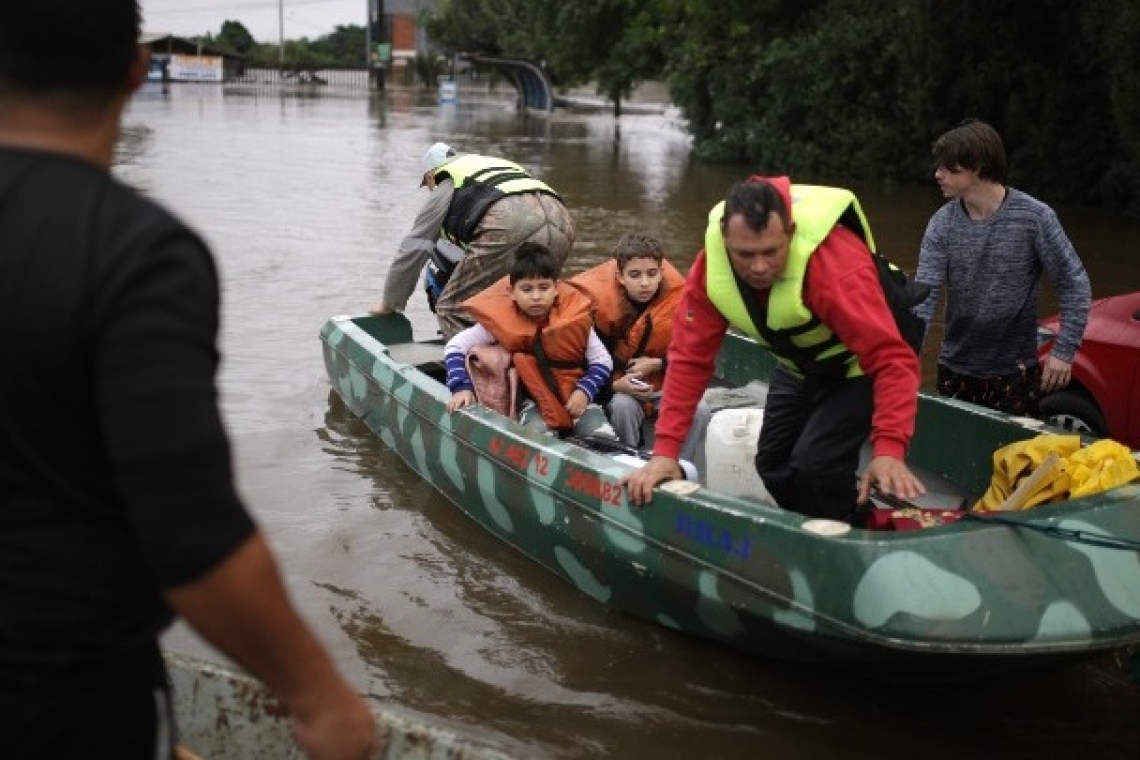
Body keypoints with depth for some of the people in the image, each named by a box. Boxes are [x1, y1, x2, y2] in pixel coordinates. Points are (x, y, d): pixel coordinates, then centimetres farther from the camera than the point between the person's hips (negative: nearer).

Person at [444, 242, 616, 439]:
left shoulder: (575, 318, -8)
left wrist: (585, 391, -17)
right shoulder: (501, 322, -10)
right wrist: (462, 388, -18)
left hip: (575, 395, 1)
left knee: (603, 438, -22)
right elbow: (454, 346, -5)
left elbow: (603, 361, -1)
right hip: (533, 398, -1)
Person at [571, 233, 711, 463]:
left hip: (665, 386, 2)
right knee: (622, 406, -35)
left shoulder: (678, 299, -11)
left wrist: (658, 364, -15)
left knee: (700, 410, -25)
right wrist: (614, 385, -23)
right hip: (617, 387, -2)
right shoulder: (599, 302, -16)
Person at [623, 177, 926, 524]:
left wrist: (889, 449, -55)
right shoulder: (712, 264, -25)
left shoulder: (837, 264, -41)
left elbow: (892, 360, -43)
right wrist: (665, 452, -29)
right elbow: (690, 357, -22)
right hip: (801, 366, 6)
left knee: (815, 464, -21)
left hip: (860, 364, -6)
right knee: (773, 464, 8)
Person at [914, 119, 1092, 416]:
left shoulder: (1035, 218, -12)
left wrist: (1063, 351, -12)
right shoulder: (942, 224, -6)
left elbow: (1074, 284, -6)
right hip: (955, 368, 3)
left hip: (1015, 371, -2)